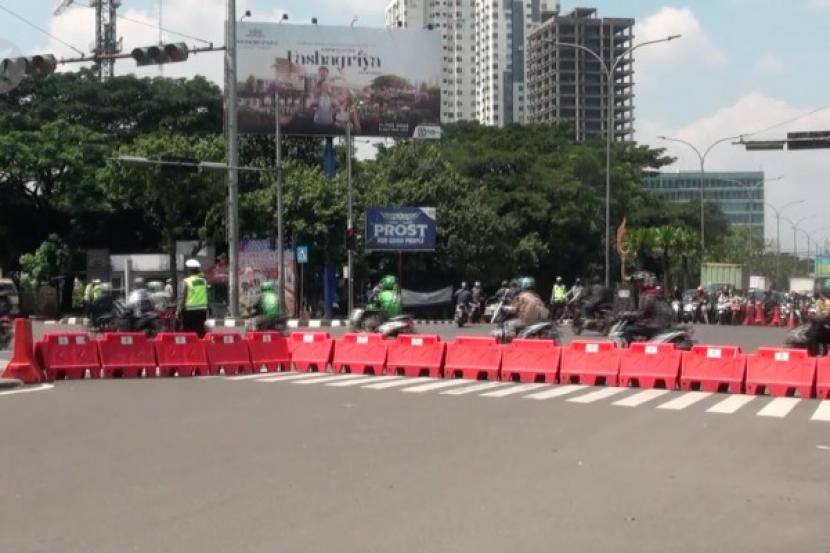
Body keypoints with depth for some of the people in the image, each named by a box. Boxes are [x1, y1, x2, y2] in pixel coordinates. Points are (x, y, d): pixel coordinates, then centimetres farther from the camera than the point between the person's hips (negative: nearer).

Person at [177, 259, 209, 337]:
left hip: (190, 311, -4)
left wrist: (178, 311, -3)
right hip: (202, 310, 5)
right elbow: (206, 296, 7)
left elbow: (182, 298, -10)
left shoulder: (186, 281, -10)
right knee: (200, 332, 11)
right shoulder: (203, 281, 4)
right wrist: (207, 313, 15)